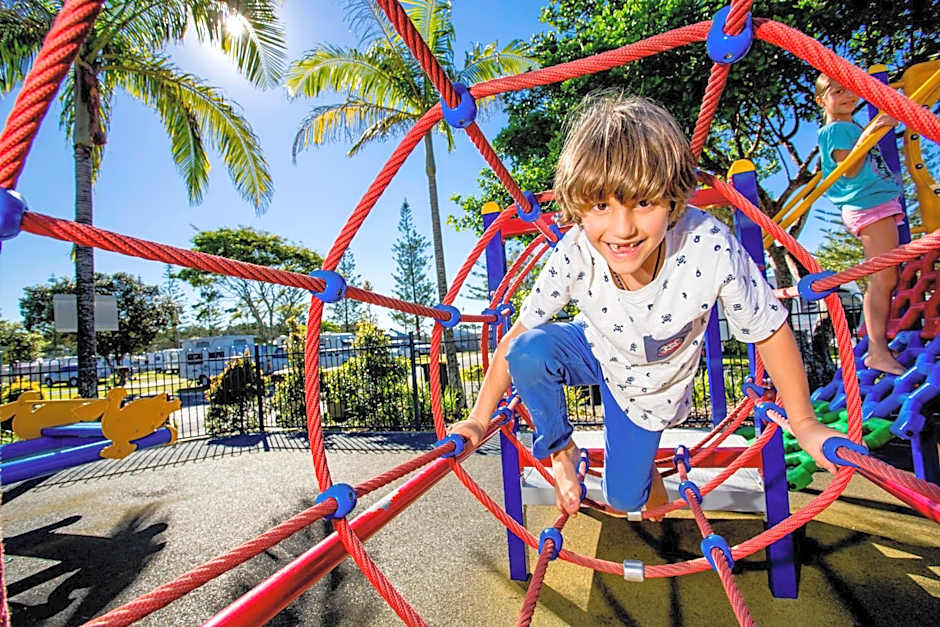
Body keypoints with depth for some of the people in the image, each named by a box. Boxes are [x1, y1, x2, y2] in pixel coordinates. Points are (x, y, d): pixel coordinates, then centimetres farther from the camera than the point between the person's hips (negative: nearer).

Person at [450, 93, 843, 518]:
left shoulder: (711, 249, -35)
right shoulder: (575, 255, -32)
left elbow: (771, 333, -18)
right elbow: (518, 335, -24)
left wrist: (804, 425, -7)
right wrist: (480, 419, -19)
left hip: (650, 386, 1)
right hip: (594, 348, 0)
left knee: (623, 500, 9)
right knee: (527, 353, -33)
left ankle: (649, 484, 49)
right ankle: (560, 450, -3)